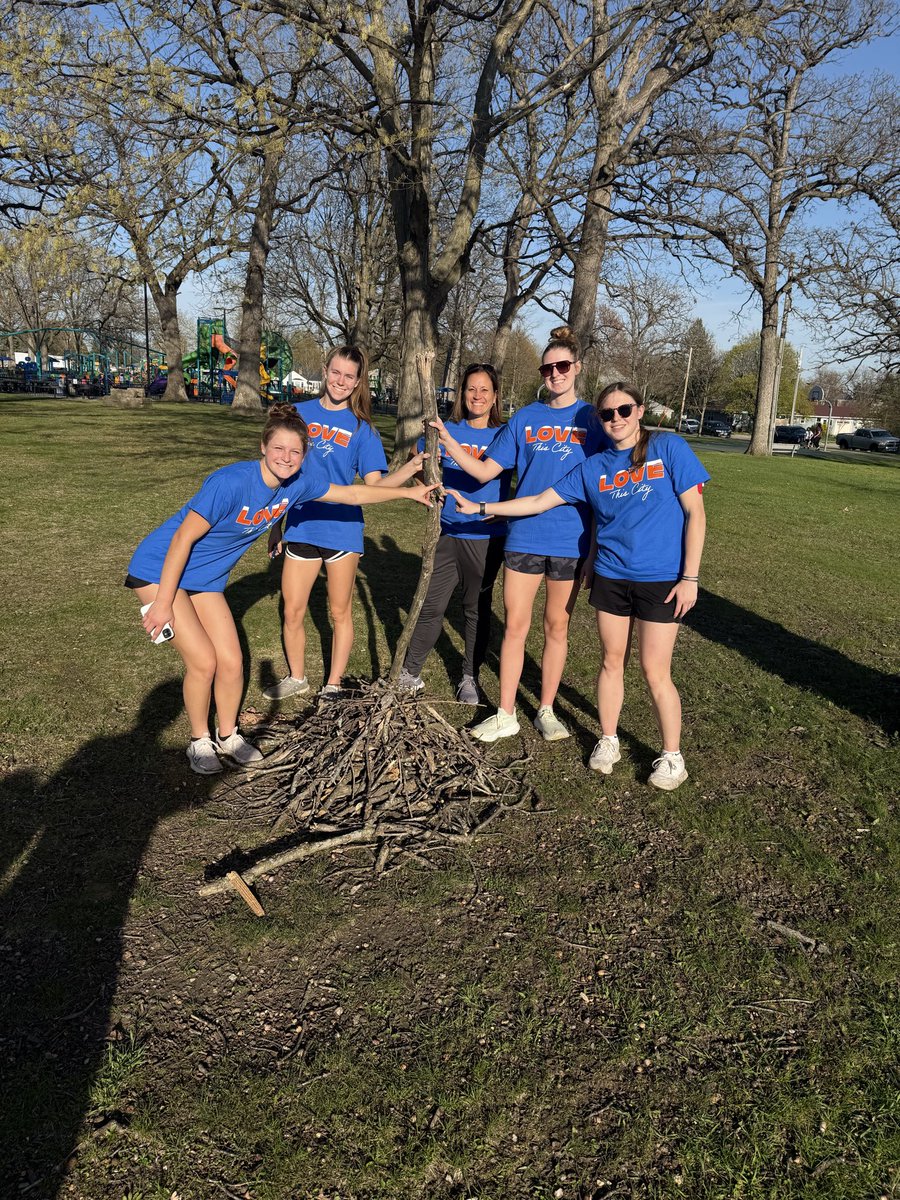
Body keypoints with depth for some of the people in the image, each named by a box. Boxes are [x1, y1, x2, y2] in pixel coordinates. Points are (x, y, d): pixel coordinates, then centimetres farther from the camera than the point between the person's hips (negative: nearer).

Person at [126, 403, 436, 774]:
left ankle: (227, 735, 27)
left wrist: (408, 491, 6)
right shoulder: (231, 482, -31)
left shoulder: (299, 480, -10)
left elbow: (350, 494, 5)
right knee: (203, 661, -12)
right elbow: (183, 538, -25)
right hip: (160, 571, -6)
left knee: (231, 663, 2)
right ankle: (200, 741, 13)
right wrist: (163, 603, -20)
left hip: (206, 577, 6)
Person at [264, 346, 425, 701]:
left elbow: (374, 484, -8)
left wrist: (411, 468, -24)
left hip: (342, 529, -1)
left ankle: (333, 684, 24)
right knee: (293, 611, 7)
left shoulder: (361, 428, 0)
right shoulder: (299, 413, 3)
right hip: (300, 527, 2)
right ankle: (296, 678, 29)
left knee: (340, 612, 9)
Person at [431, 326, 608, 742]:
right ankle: (505, 715, 14)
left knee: (556, 627, 10)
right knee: (515, 627, 3)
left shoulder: (592, 419, 2)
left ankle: (546, 710, 25)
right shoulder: (524, 418, 6)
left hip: (570, 541, -1)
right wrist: (448, 442, -8)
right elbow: (485, 471, 5)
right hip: (524, 536, 1)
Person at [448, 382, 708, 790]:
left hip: (661, 580, -4)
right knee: (612, 661, 13)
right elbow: (540, 501, 7)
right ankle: (608, 741, 31)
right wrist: (480, 508, 2)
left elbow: (695, 514, -6)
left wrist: (690, 576, -10)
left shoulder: (669, 448, -6)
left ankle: (672, 756, 18)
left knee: (654, 670, 0)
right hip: (611, 577, 4)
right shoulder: (594, 467, 5)